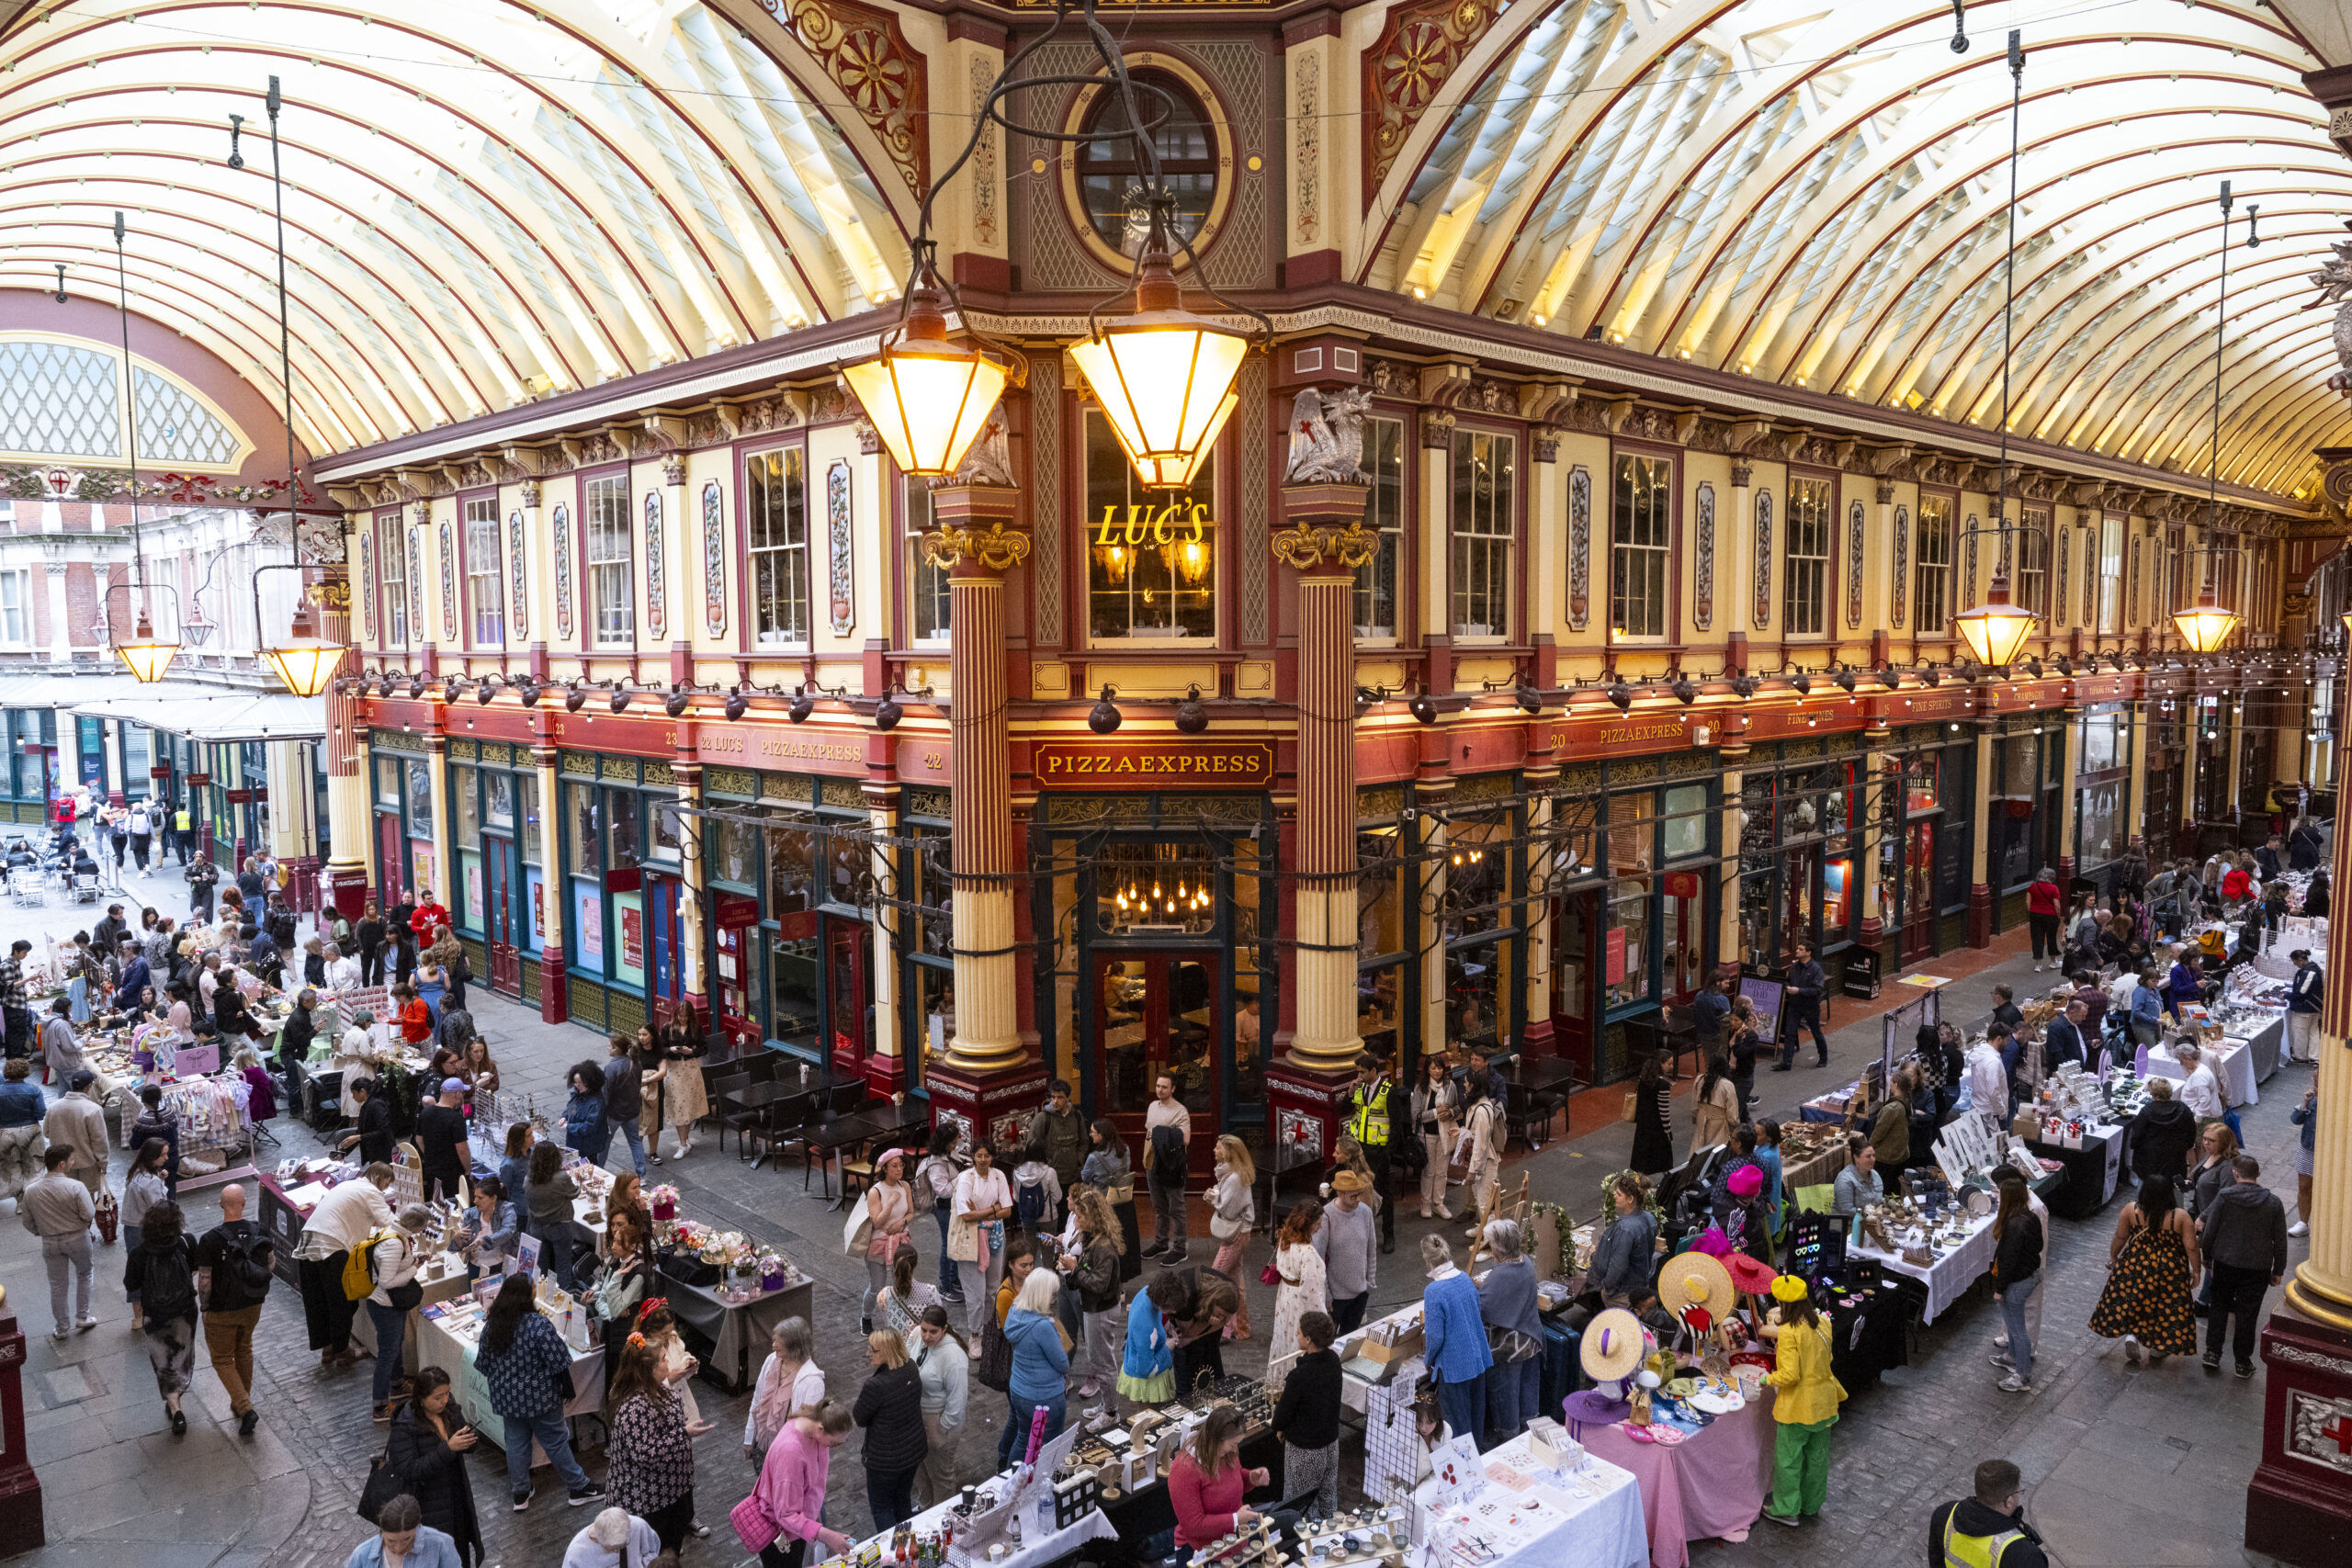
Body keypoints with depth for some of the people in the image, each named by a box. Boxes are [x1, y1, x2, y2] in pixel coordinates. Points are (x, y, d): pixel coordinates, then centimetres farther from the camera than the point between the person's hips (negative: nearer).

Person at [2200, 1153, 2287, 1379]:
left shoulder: (2224, 1196, -12)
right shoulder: (2273, 1202, -8)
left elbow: (2209, 1230, -7)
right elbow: (2280, 1240, -2)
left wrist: (2206, 1256, 9)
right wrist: (2278, 1270, 10)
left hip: (2225, 1262, 0)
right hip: (2257, 1267, 0)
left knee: (2219, 1306, 17)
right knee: (2248, 1314, 11)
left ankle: (2212, 1353, 16)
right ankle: (2243, 1361, 19)